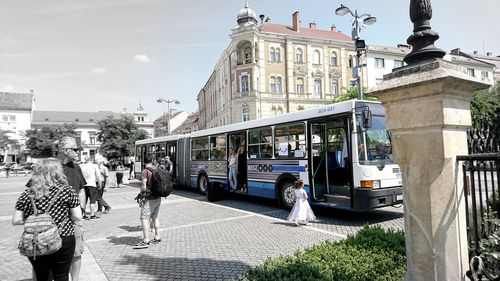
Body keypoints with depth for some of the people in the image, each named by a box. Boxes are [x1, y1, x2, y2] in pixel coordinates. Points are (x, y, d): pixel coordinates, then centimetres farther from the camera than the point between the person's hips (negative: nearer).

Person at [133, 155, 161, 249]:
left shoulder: (145, 171, -13)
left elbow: (144, 186, -17)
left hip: (149, 199, -8)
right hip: (158, 198, 8)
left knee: (144, 218, -5)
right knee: (155, 217, 17)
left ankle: (146, 241, -7)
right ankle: (157, 237, 24)